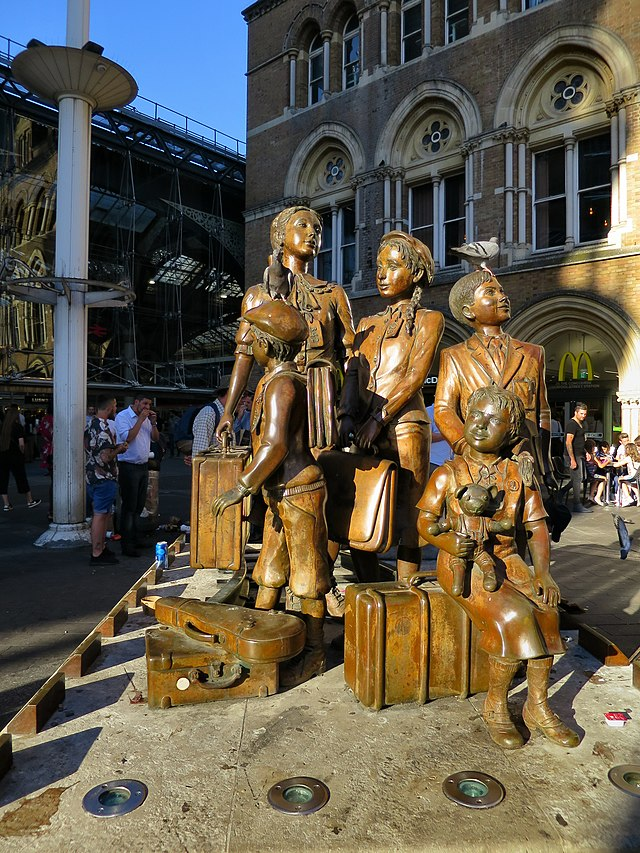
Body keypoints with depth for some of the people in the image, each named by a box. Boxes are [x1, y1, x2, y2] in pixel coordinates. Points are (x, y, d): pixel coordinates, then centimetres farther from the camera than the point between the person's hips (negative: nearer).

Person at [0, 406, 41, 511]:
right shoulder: (18, 427, -9)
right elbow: (21, 444, -15)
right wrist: (22, 453, 1)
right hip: (15, 456, -3)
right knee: (21, 478, 8)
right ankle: (30, 501, 20)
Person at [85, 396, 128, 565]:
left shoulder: (90, 425, 10)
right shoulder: (104, 429, -22)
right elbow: (106, 457, -28)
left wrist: (115, 447, 16)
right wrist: (119, 449, -9)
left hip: (92, 475, 10)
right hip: (104, 478, -10)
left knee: (104, 513, 17)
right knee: (100, 515, -3)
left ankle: (101, 547, 26)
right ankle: (97, 554, 3)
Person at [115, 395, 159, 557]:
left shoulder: (145, 418, 12)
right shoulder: (122, 416, -9)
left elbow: (156, 438, 14)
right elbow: (127, 438, -22)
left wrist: (153, 423, -2)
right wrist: (141, 420, -18)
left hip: (143, 466, 8)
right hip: (129, 466, -8)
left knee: (139, 506, 15)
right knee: (129, 506, -3)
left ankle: (135, 539, 27)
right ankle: (126, 545, 3)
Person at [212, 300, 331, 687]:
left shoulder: (281, 383, -18)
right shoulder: (286, 378, 13)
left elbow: (275, 445, -27)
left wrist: (242, 487, -21)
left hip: (298, 492, -10)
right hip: (283, 494, 10)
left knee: (307, 573, 2)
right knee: (270, 569, 18)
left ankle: (315, 654, 15)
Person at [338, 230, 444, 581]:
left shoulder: (428, 319, 8)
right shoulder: (367, 324, 22)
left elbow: (415, 376, -6)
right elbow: (353, 374, 9)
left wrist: (379, 418, -16)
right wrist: (347, 415, -9)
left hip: (404, 427, -4)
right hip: (364, 431, 5)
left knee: (406, 519, -4)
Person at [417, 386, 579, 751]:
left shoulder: (521, 475, 6)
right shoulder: (449, 474, -2)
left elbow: (537, 526, 5)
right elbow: (425, 520, -1)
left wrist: (543, 571, -9)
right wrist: (445, 541, -22)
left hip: (507, 559, 4)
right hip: (462, 562, -4)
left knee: (546, 611, -22)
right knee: (513, 615, -26)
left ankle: (538, 707, -1)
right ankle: (496, 705, -2)